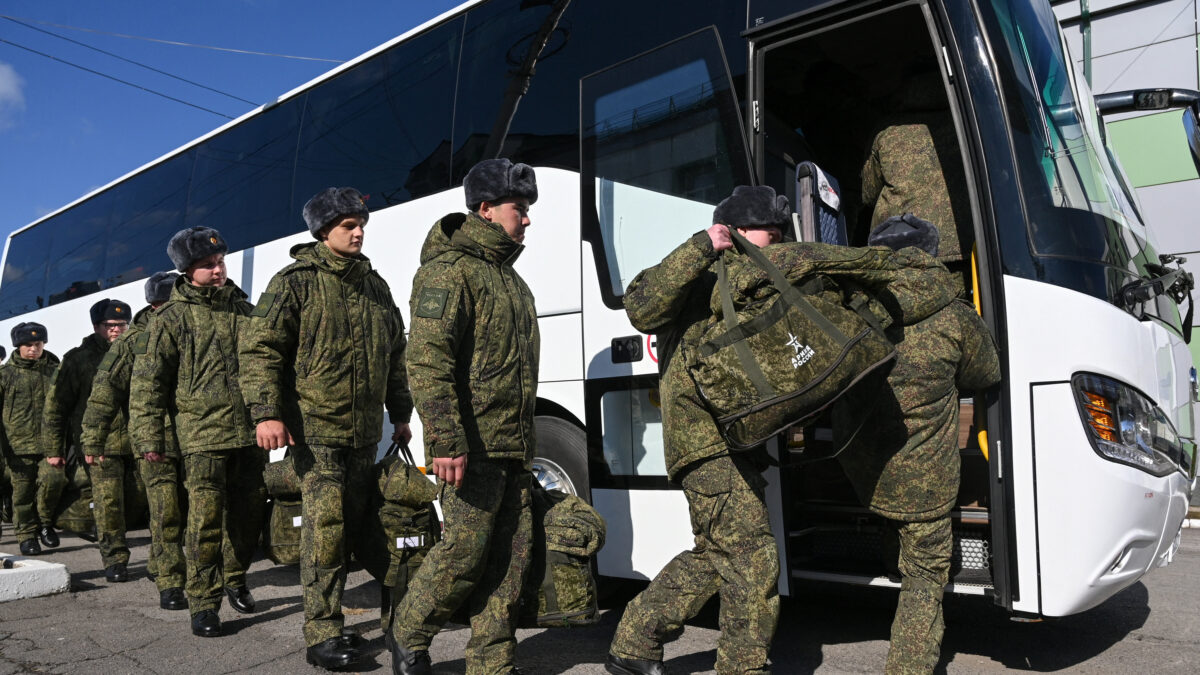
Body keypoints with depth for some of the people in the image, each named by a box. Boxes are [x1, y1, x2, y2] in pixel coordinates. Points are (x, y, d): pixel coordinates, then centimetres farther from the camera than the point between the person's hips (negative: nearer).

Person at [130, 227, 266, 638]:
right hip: (202, 436, -4)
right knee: (205, 521, -6)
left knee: (249, 515, 10)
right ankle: (203, 604, 6)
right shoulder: (172, 319, 1)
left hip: (250, 434, 4)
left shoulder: (245, 310, 13)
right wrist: (149, 437, -5)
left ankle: (235, 580, 32)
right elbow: (147, 381, 0)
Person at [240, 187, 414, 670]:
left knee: (351, 526, 10)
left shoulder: (374, 285, 15)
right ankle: (322, 635, 1)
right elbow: (259, 348, -8)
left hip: (364, 431, 6)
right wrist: (266, 413, -17)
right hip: (315, 427, -6)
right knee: (325, 528, -9)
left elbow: (395, 352, 21)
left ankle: (328, 619, 24)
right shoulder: (296, 282, -3)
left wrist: (400, 413, 19)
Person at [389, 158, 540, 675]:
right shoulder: (450, 269, -8)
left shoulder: (508, 276, 21)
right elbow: (427, 361, -18)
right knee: (465, 550, -5)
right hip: (473, 445, -9)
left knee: (511, 556, 7)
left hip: (514, 446, 9)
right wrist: (445, 442, -25)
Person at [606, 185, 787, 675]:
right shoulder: (699, 276, -4)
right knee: (751, 560, -8)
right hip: (706, 438, -10)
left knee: (715, 556, 15)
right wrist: (699, 249, -26)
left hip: (735, 439, 10)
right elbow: (641, 309, -23)